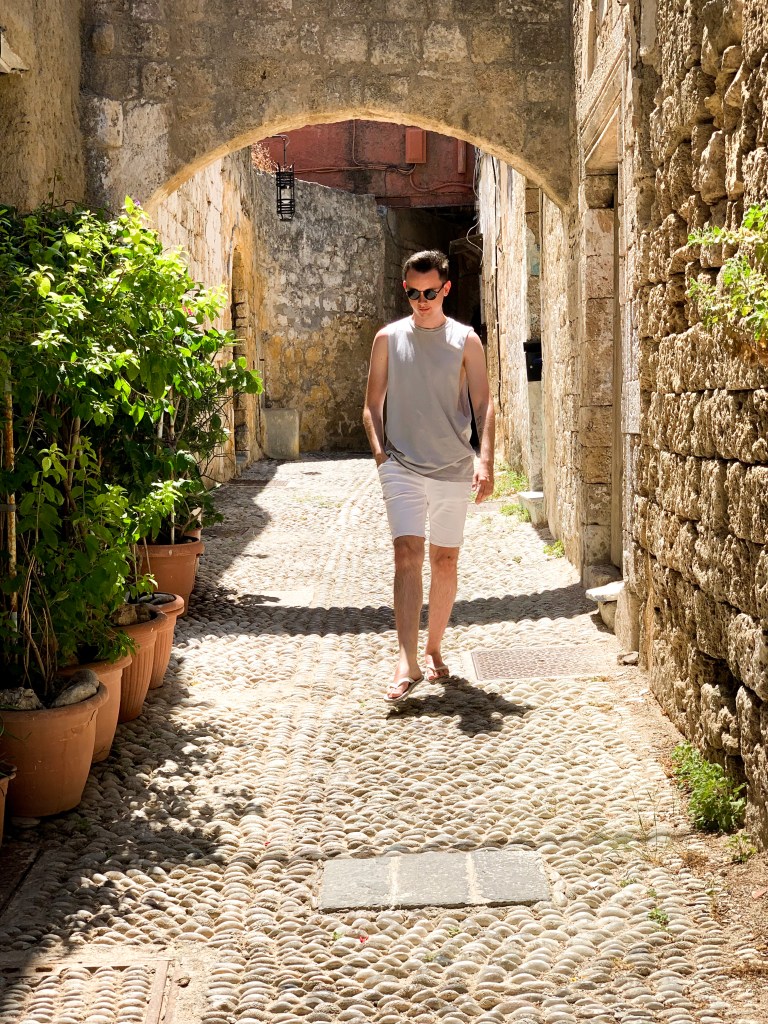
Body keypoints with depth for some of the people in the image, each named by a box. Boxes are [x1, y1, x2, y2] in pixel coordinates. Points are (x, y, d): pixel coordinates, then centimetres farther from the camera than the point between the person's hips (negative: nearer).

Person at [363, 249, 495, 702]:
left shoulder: (466, 341, 4)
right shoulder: (389, 338, 7)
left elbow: (484, 404, -2)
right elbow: (372, 405, 11)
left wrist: (486, 461, -15)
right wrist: (379, 450, -4)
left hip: (454, 469, 1)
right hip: (402, 466, -1)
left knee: (445, 561, 8)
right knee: (408, 555, -14)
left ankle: (434, 649, 25)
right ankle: (408, 664, -18)